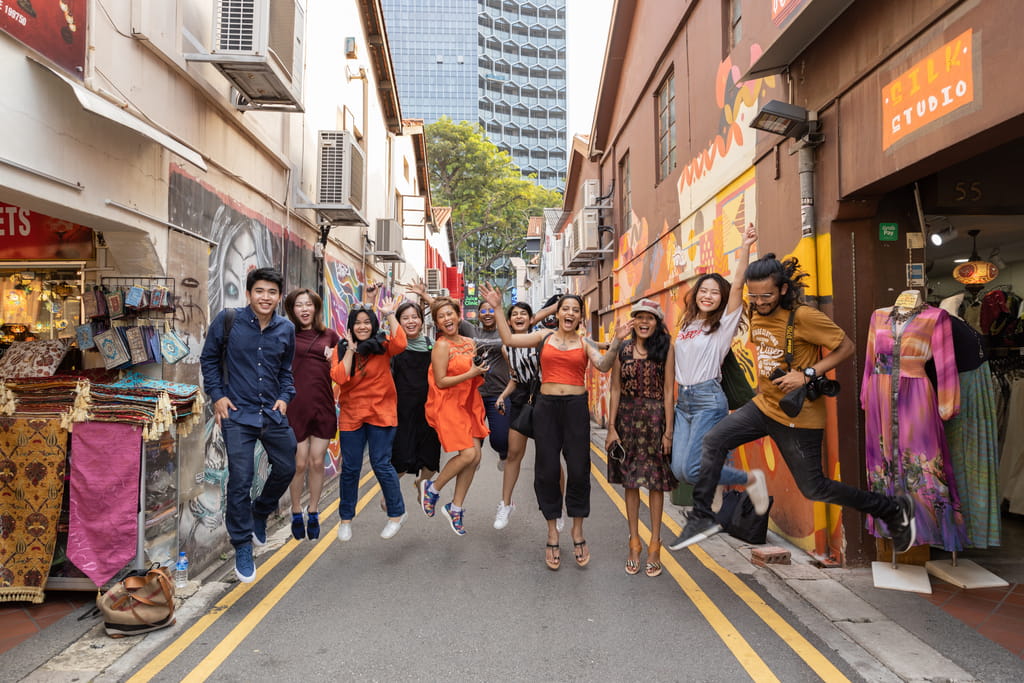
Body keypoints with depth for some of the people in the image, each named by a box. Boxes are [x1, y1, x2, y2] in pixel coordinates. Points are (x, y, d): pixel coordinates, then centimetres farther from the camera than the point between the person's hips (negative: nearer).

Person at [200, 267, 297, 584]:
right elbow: (209, 359, 4)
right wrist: (217, 395, -4)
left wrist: (284, 397, 1)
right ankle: (242, 548, 12)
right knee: (240, 480, -5)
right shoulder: (228, 320, -8)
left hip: (274, 413, 4)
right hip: (238, 413, -4)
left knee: (286, 468, 12)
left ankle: (260, 513, 42)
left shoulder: (286, 329, 1)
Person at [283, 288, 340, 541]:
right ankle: (296, 514, 23)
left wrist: (334, 360, -5)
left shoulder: (329, 335, 8)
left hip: (323, 406, 2)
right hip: (296, 406, -2)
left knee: (317, 463, 8)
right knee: (299, 463, 4)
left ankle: (313, 514, 23)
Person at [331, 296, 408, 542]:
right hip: (351, 415, 3)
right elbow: (339, 378, -11)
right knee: (350, 468, 8)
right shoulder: (341, 349, 4)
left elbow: (399, 344, -25)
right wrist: (351, 349, -12)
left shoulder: (382, 345, -2)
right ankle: (346, 518, 25)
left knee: (381, 464, -1)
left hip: (380, 413, -2)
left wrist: (390, 314, -19)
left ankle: (397, 513, 17)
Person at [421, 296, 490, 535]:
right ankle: (432, 488, 10)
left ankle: (456, 507, 16)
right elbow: (440, 382, -16)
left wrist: (480, 371, 3)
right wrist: (470, 374, -20)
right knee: (468, 454, -15)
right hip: (447, 405, -7)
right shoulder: (442, 346, -11)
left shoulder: (470, 343, 10)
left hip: (468, 404, 7)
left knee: (475, 457, 0)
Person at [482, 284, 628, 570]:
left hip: (576, 407, 0)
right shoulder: (544, 337, 9)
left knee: (578, 470, 2)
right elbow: (509, 339, 2)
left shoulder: (585, 342, 7)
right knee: (548, 470, 3)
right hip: (546, 407, 0)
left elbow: (604, 366, -9)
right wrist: (497, 308, 0)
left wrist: (616, 341, -21)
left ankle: (577, 531, 21)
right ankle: (552, 533, 19)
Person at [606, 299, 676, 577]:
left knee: (656, 482, 4)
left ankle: (655, 546, 16)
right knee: (630, 481, 8)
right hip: (627, 417, 2)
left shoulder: (665, 348, -1)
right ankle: (634, 543, 20)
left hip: (655, 418, -2)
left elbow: (668, 391, -3)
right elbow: (615, 390, 4)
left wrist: (668, 430, -7)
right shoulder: (622, 350, 5)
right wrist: (611, 428, -1)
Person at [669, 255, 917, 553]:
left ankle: (894, 509, 26)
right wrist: (766, 379, 9)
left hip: (798, 416, -7)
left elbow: (846, 347, -14)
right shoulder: (756, 314, 2)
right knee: (714, 441, -7)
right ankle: (702, 517, 1)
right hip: (764, 405, 7)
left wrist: (807, 375, -23)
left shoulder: (804, 317, -21)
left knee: (813, 488, 4)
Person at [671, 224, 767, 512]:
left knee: (692, 468, -13)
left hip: (709, 398, -6)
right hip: (683, 399, 6)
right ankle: (713, 483, 32)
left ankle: (752, 480, 11)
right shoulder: (686, 326, 15)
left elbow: (737, 286, -13)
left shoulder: (724, 323, 0)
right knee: (679, 469, -2)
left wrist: (745, 248, -20)